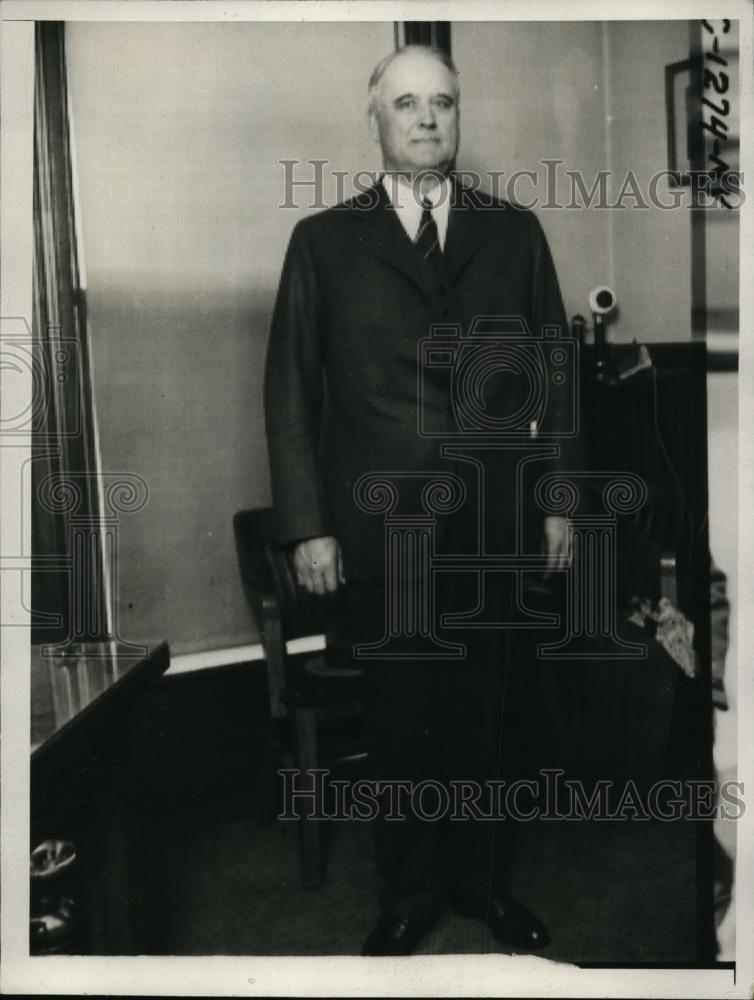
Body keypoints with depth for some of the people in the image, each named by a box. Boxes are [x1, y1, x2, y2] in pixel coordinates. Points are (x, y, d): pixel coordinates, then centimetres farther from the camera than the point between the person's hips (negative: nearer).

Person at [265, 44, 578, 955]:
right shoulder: (323, 240, 3)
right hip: (376, 529, -1)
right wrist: (306, 526, -4)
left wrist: (559, 501, 4)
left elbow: (554, 372, 8)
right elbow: (291, 390, 1)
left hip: (494, 523, 1)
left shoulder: (514, 231, 8)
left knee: (481, 709, 12)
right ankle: (409, 890, 32)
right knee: (399, 717, 11)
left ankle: (480, 878, 34)